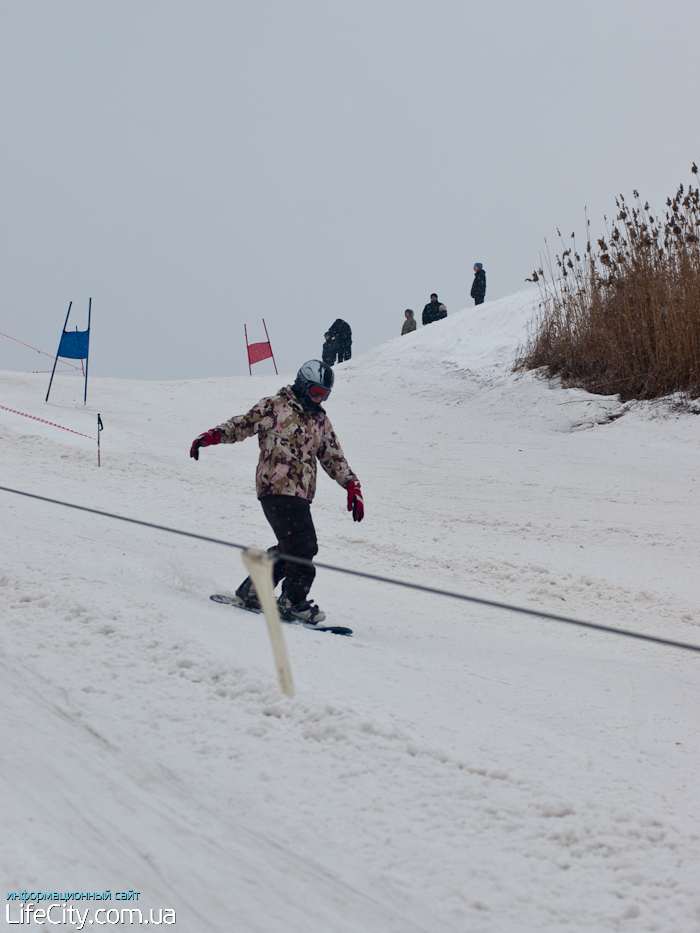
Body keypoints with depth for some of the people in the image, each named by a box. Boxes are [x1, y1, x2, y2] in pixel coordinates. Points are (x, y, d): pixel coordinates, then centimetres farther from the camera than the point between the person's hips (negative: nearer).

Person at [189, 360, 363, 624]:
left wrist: (353, 487, 16)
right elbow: (243, 424, -3)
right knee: (303, 546, -14)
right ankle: (293, 601, -5)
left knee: (289, 548, 9)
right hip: (276, 487, -8)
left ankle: (251, 592, 21)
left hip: (301, 493, 8)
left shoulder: (321, 421, 20)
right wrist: (212, 436, -18)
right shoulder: (275, 406, 1)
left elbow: (334, 458, 25)